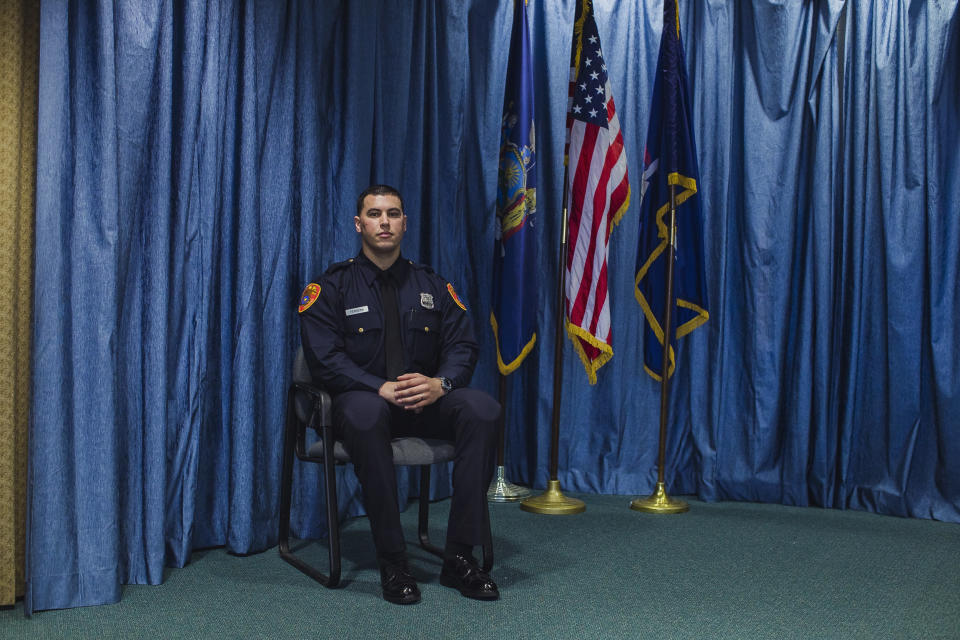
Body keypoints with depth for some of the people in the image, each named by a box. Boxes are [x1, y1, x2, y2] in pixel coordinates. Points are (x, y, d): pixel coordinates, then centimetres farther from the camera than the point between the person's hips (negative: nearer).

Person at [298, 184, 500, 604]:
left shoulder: (432, 286, 13)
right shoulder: (331, 287, 3)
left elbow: (463, 345, 4)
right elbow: (325, 360, -9)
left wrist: (440, 383, -19)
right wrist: (382, 388, -24)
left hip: (427, 400, 3)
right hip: (363, 398, -3)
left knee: (483, 409, -28)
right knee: (365, 415, -40)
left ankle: (460, 556, -24)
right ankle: (392, 563, -30)